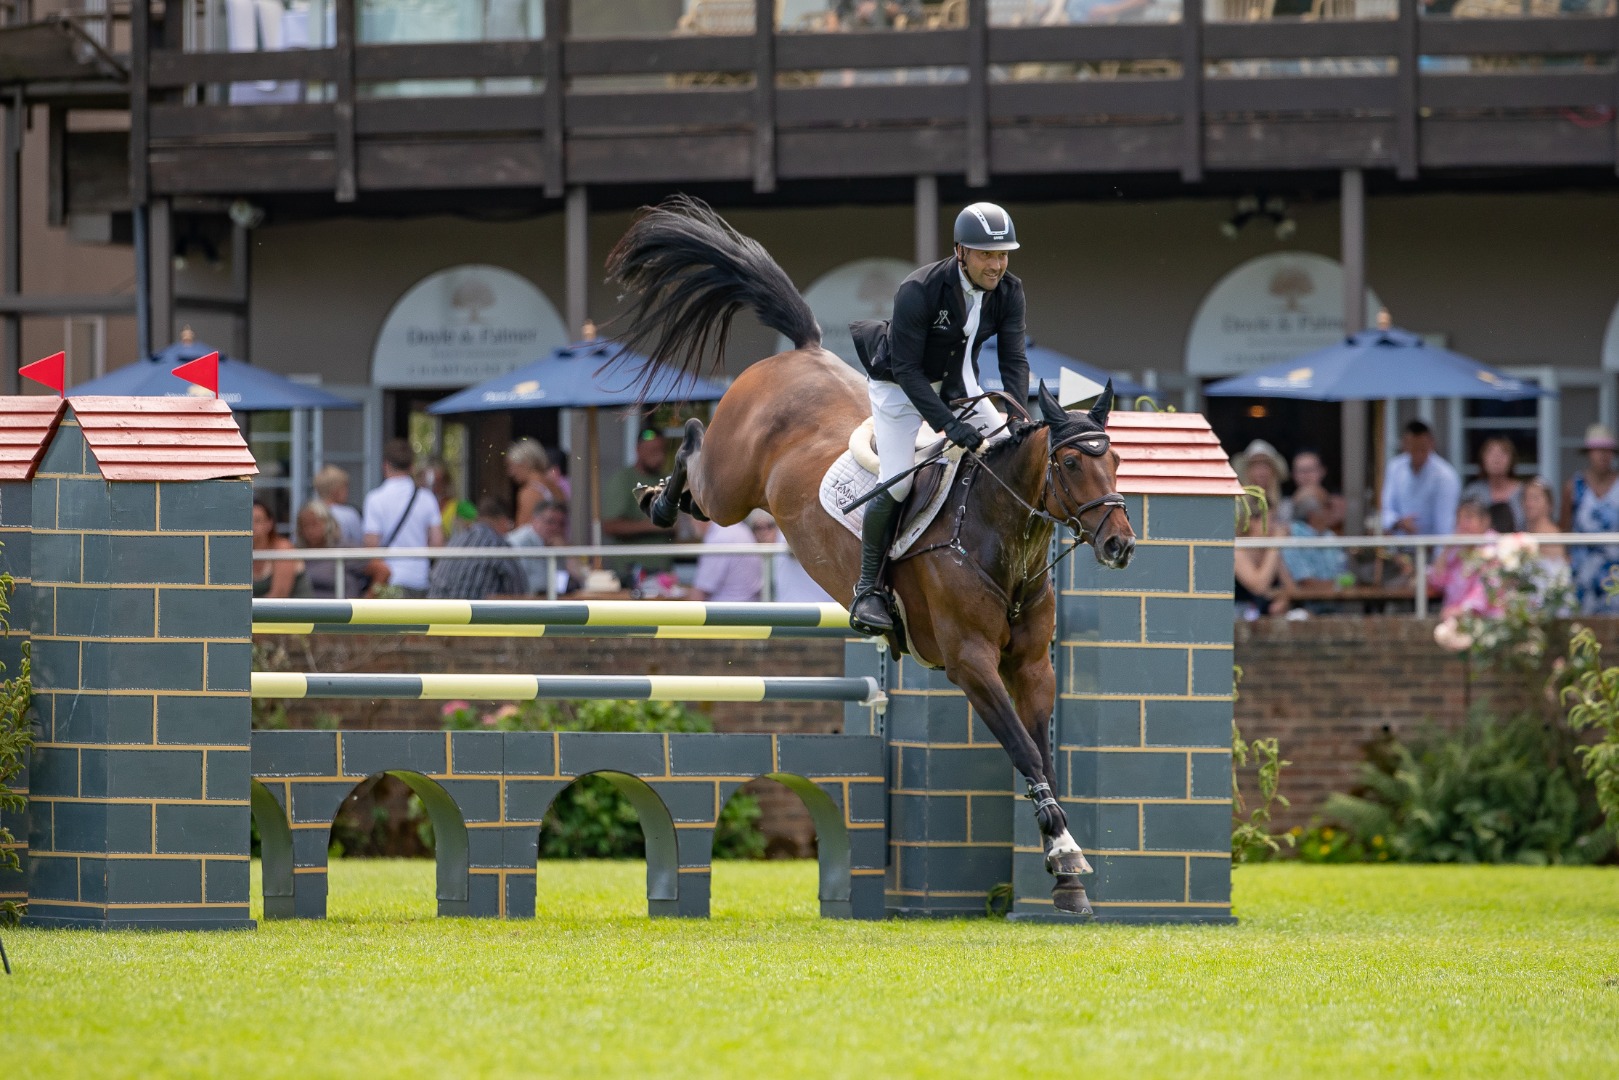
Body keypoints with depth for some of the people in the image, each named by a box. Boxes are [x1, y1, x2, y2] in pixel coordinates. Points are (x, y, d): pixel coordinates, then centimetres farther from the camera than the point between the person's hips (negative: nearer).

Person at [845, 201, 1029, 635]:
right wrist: (947, 424, -39)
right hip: (901, 386, -6)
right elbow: (906, 369, -31)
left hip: (958, 383, 6)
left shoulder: (1008, 292, -15)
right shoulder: (918, 291, -33)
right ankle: (869, 590, -3)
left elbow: (1013, 360, -14)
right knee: (896, 485, -17)